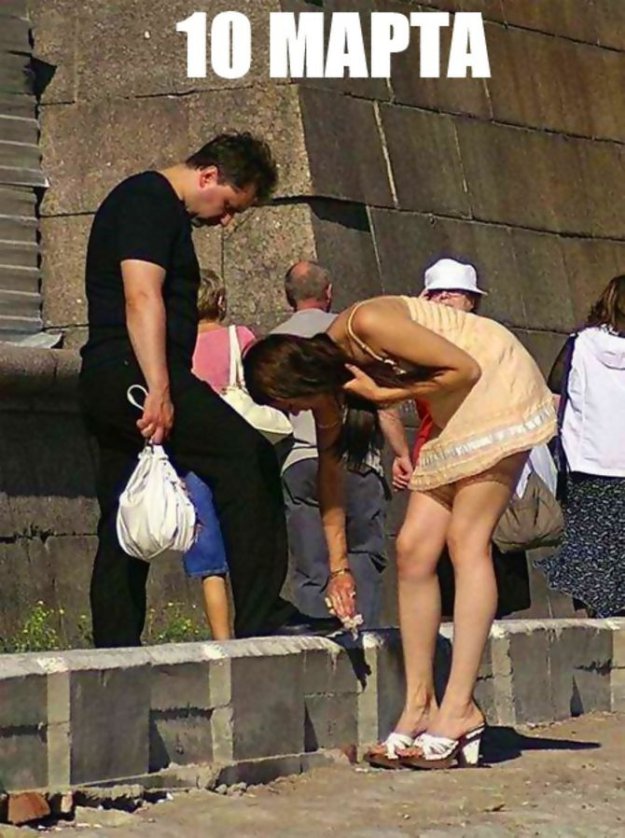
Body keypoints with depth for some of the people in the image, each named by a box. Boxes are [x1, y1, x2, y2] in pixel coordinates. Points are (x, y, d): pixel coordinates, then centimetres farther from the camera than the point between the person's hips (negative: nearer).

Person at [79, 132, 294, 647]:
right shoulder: (149, 199, -6)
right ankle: (261, 620, -22)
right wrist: (159, 389, -25)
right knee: (248, 459, -19)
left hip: (109, 388, 11)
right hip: (131, 372, -11)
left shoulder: (162, 209, 27)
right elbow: (142, 297, -18)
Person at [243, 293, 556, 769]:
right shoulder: (330, 383, -1)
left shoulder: (366, 325, -27)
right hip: (451, 418, 9)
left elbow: (465, 369, -23)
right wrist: (339, 566, 9)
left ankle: (459, 709, -19)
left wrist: (384, 394, -20)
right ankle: (420, 706, 2)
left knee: (466, 540, -15)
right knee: (414, 549, 0)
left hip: (498, 386, -9)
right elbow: (329, 469, 8)